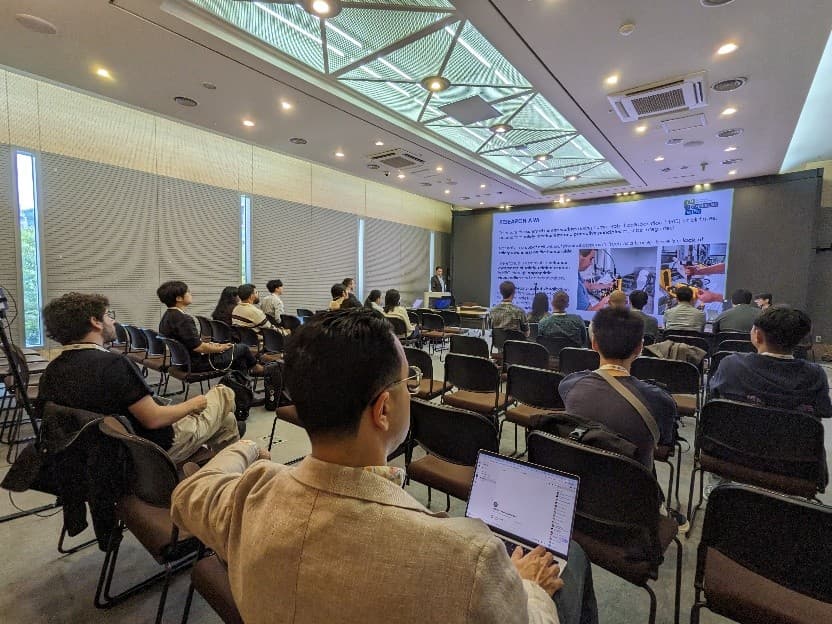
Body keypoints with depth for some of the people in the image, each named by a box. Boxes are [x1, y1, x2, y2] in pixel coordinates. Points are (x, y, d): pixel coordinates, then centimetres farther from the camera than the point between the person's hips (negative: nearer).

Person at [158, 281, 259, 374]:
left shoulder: (166, 316, 6)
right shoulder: (183, 319, -27)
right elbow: (197, 347, -27)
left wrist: (209, 345, 11)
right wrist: (219, 348, -10)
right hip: (196, 364, -10)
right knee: (242, 348, 3)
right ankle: (255, 367, 31)